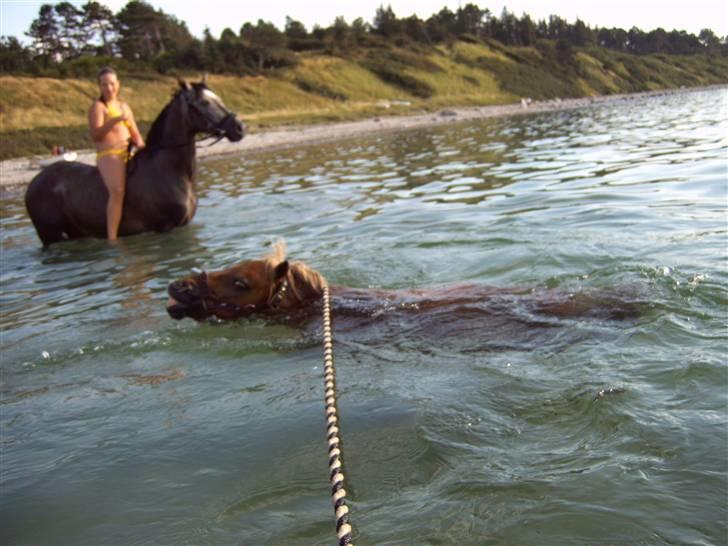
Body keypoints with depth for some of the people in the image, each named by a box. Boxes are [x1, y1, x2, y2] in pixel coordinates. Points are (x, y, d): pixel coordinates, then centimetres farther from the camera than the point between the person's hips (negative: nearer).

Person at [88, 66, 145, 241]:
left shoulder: (124, 106, 21)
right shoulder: (98, 107, 1)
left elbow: (135, 133, 23)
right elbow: (95, 134, -13)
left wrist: (140, 144, 1)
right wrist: (115, 120, -24)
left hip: (128, 154, 8)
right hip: (109, 156, -8)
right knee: (118, 191, -29)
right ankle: (112, 238, -35)